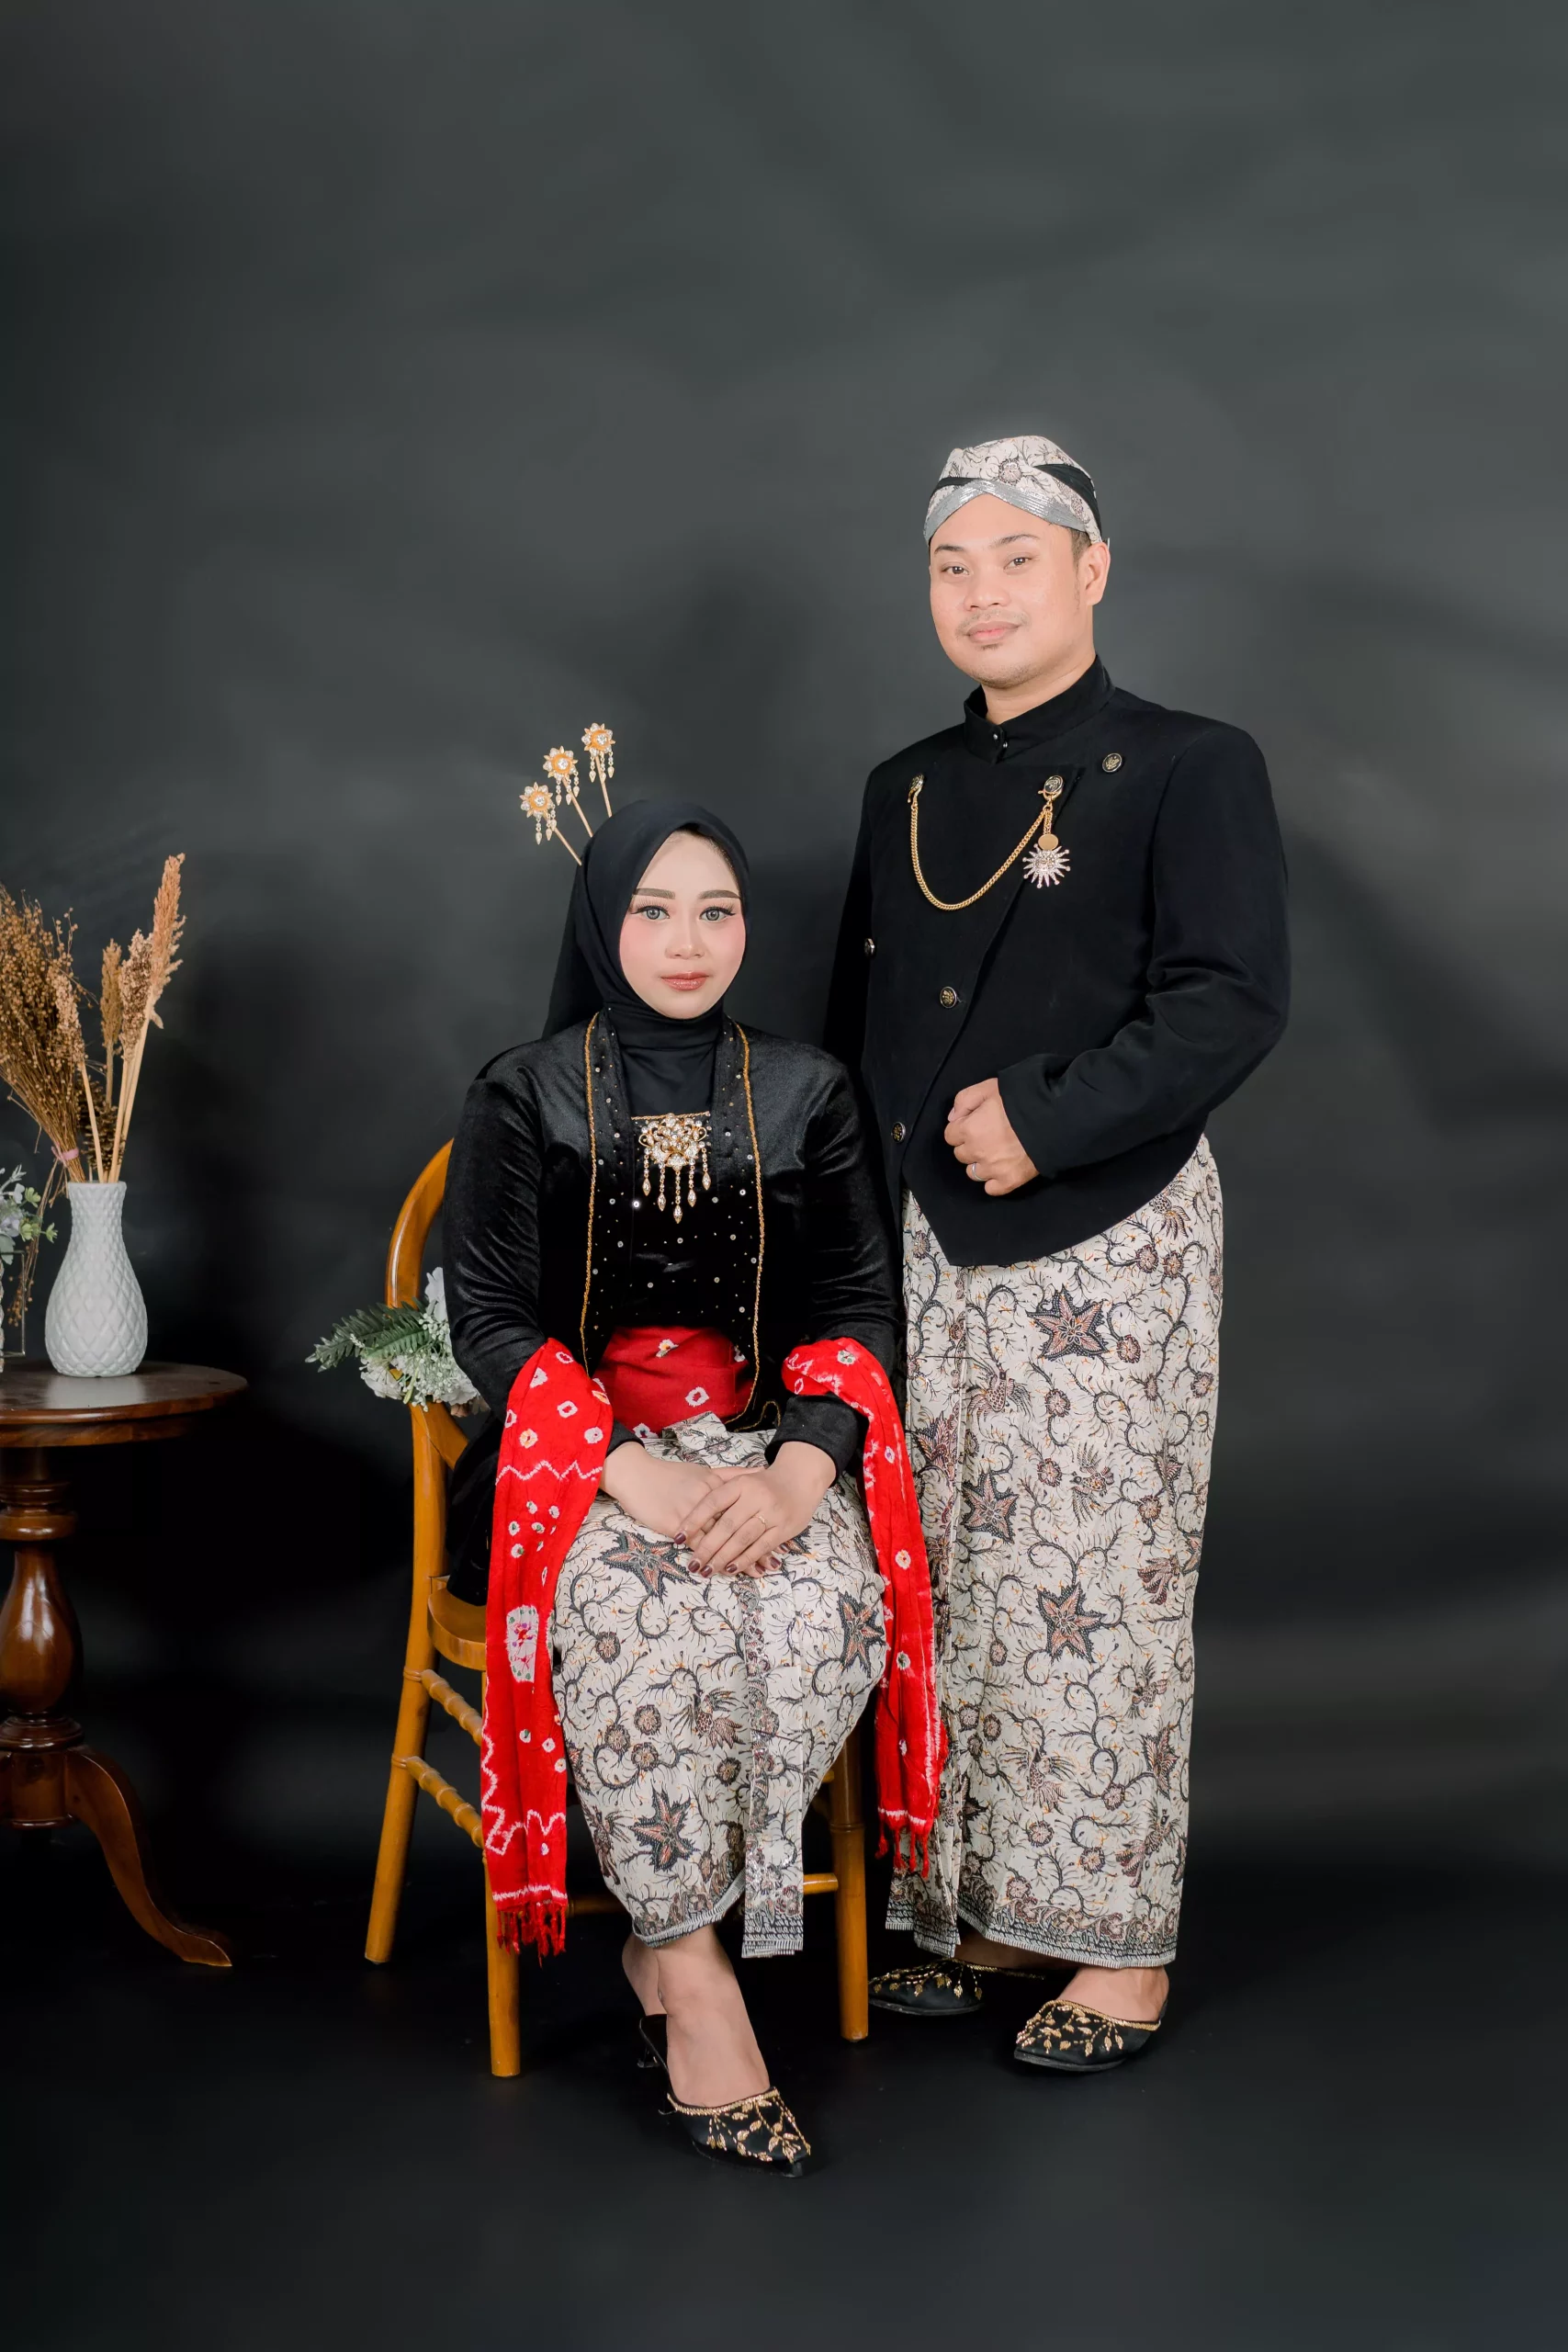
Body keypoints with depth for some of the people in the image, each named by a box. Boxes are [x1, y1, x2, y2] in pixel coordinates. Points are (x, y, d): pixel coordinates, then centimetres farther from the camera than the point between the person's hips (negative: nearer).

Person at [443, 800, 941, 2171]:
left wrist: (798, 1474, -15)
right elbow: (492, 1321, -3)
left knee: (829, 1617, -30)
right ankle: (695, 1983, -22)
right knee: (655, 1626, -34)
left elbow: (860, 1303, 6)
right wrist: (635, 1477, -19)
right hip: (577, 1451, -2)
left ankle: (664, 1940, -13)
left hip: (769, 1446, 2)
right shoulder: (524, 1100, 4)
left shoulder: (806, 1097, 10)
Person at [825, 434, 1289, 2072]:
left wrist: (1046, 1114, -19)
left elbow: (1232, 1004, -12)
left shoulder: (1189, 769, -3)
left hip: (1108, 1243, -5)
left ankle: (1117, 1947, 11)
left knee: (1094, 1596, -2)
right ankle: (974, 1909, 21)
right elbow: (855, 1026, 19)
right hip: (926, 1244, 6)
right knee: (945, 1587, 8)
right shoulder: (906, 790, 15)